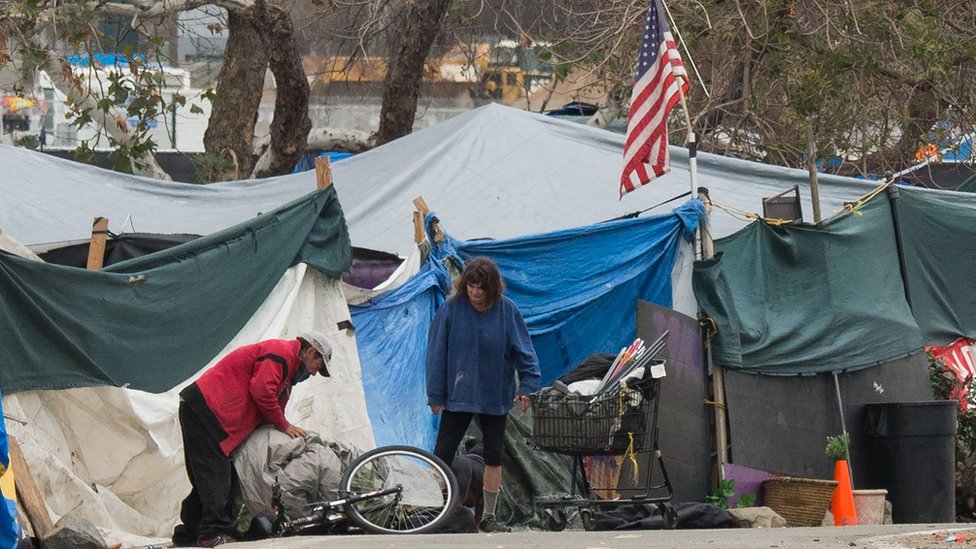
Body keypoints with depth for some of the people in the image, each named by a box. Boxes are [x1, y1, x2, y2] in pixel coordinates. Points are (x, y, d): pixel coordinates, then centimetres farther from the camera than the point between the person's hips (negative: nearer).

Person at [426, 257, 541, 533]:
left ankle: (488, 517, 19)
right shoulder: (451, 309, -11)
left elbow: (523, 349, -3)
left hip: (494, 395, 1)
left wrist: (528, 384, -12)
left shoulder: (506, 310, -9)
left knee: (494, 456, 7)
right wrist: (435, 394, -5)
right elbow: (437, 352, -6)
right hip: (457, 396, -1)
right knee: (442, 454, -1)